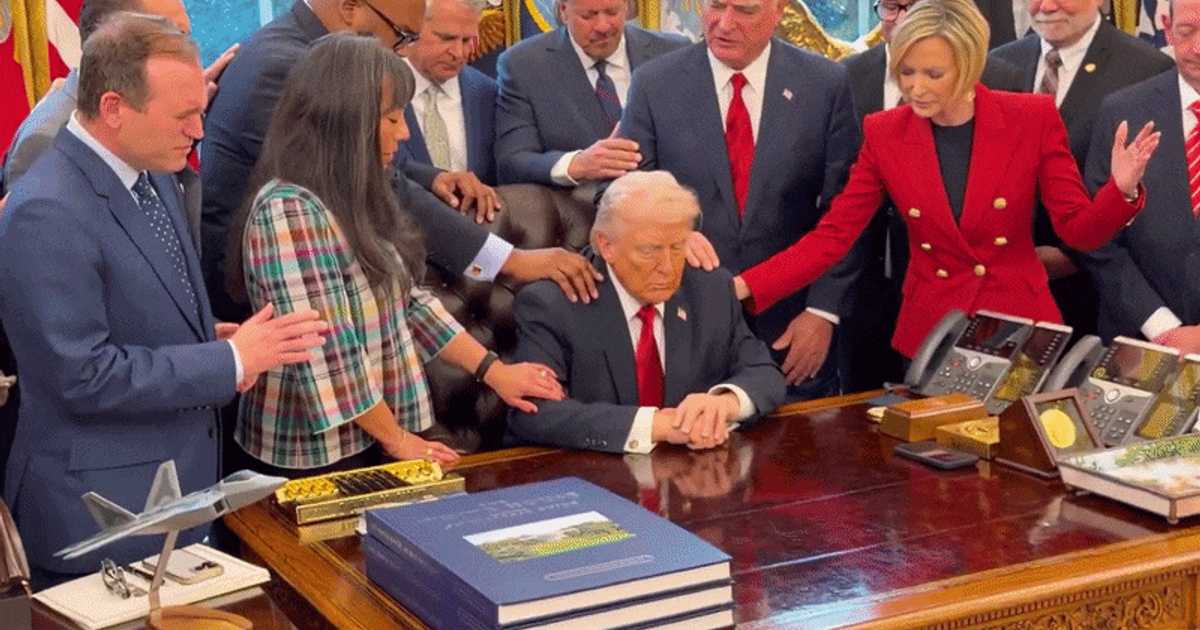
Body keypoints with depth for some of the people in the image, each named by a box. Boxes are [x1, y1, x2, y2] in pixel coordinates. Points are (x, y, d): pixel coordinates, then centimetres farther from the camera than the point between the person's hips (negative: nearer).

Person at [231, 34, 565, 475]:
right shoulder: (288, 211, -21)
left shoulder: (353, 199, 7)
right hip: (316, 455, -8)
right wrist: (397, 439, -13)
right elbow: (327, 354, -23)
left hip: (365, 440, 8)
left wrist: (493, 370, 7)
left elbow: (404, 302, 12)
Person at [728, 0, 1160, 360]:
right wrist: (742, 288, -20)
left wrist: (1122, 190, -29)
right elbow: (831, 236, -7)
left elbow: (1079, 230, -7)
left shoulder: (1032, 119, -10)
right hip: (930, 331, 1)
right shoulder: (885, 134, -5)